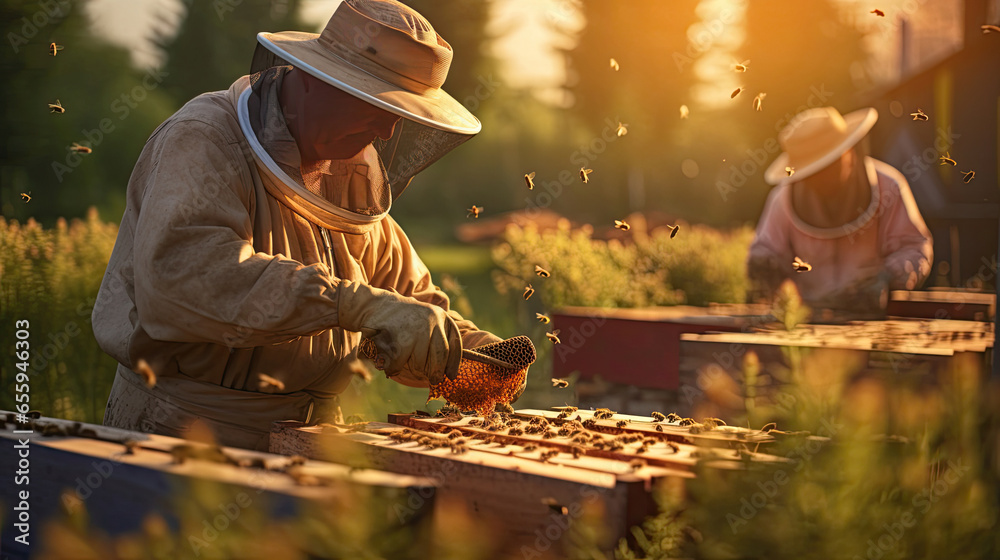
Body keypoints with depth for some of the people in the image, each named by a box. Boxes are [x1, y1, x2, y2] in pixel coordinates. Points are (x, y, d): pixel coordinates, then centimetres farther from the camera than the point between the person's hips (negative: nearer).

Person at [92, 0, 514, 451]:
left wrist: (476, 348, -1)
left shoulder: (350, 177, 13)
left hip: (307, 441, 7)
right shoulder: (200, 142, -13)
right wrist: (356, 304, -39)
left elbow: (405, 291, 20)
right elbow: (182, 270, -33)